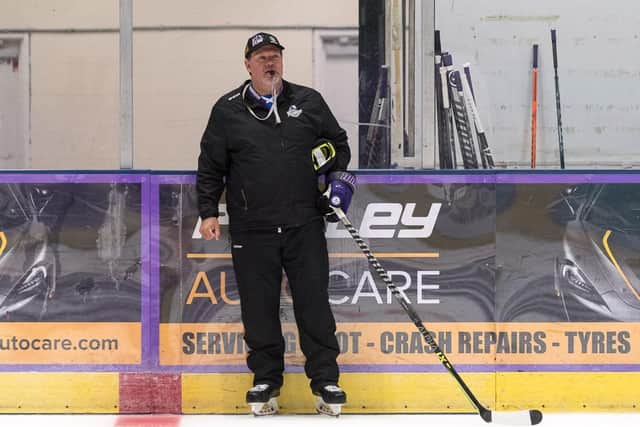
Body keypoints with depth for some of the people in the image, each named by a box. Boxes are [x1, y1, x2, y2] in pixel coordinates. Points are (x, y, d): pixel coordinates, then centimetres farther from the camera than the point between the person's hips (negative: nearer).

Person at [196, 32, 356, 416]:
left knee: (314, 302, 0)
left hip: (305, 225, 0)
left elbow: (338, 141, 19)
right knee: (259, 308, 3)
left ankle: (325, 380, 6)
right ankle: (266, 381, 15)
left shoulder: (308, 102, 8)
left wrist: (338, 176, 4)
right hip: (252, 230, 0)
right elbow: (210, 166, 8)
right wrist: (209, 212, 1)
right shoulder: (228, 110, 4)